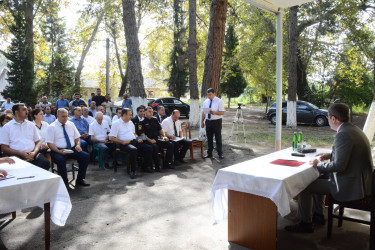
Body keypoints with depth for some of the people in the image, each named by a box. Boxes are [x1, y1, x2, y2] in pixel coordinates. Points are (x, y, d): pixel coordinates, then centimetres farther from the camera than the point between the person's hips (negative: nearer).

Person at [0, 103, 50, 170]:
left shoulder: (31, 125, 18)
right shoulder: (7, 127, 8)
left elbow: (38, 142, 16)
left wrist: (34, 153, -6)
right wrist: (21, 154, -12)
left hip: (32, 154, 3)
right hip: (16, 156, -3)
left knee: (45, 163, -27)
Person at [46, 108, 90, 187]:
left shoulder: (71, 124, 13)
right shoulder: (51, 127, -2)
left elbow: (77, 137, 17)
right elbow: (50, 143, -7)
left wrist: (78, 145, -5)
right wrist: (59, 151, -23)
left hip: (72, 149, 5)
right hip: (58, 150, -4)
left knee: (86, 156, -18)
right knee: (60, 160, -37)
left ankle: (80, 180, -6)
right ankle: (65, 183, -17)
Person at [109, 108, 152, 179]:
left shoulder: (130, 122, 20)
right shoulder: (116, 124, -3)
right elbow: (111, 138, -9)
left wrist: (137, 139, 10)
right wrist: (122, 142, -17)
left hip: (134, 141, 7)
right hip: (124, 143, -7)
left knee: (149, 148, -10)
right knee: (133, 149, -38)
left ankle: (145, 167, 6)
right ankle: (132, 171, -26)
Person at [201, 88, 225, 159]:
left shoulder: (219, 101, -7)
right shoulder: (205, 102, 9)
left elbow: (223, 112, -13)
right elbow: (203, 113, 13)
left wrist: (215, 112, -28)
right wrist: (202, 122, 9)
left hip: (217, 121, -4)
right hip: (208, 121, 5)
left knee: (218, 138, 2)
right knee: (209, 139, 10)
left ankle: (220, 154, 13)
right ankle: (209, 153, 20)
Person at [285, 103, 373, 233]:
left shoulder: (343, 135, -25)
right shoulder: (354, 129, 7)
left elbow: (339, 165, -26)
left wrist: (318, 165, -11)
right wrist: (330, 155, 13)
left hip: (350, 185, -11)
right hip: (360, 180, 11)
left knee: (305, 186, -6)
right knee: (319, 178, 25)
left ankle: (305, 223, 10)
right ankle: (318, 216, 34)